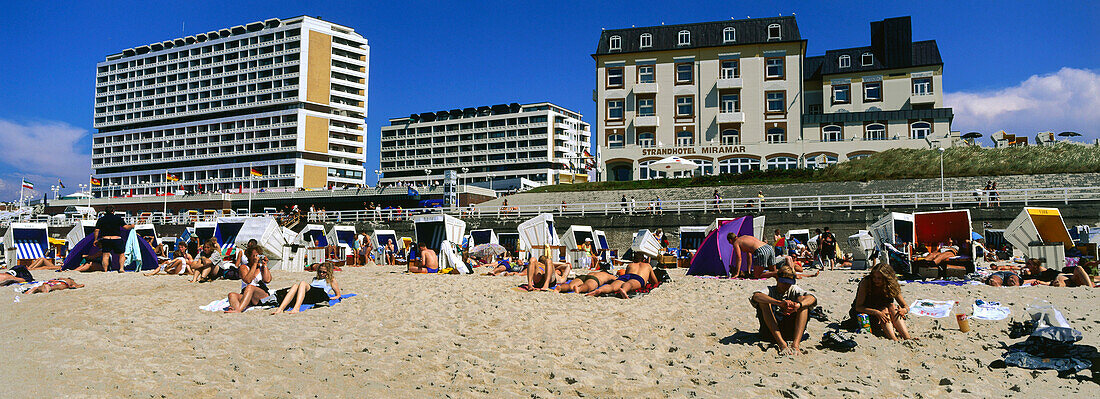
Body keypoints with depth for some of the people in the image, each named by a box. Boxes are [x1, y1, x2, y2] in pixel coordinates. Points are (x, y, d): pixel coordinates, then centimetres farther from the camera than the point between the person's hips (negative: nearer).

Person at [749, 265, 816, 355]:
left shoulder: (794, 290, 14)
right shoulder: (770, 290, 8)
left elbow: (812, 298, -8)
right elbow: (756, 296, -19)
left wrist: (798, 305, -31)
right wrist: (780, 303, -34)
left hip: (791, 330, 1)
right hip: (771, 332, -1)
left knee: (802, 299, -12)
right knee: (763, 302, -19)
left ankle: (796, 344, -31)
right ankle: (782, 343, -34)